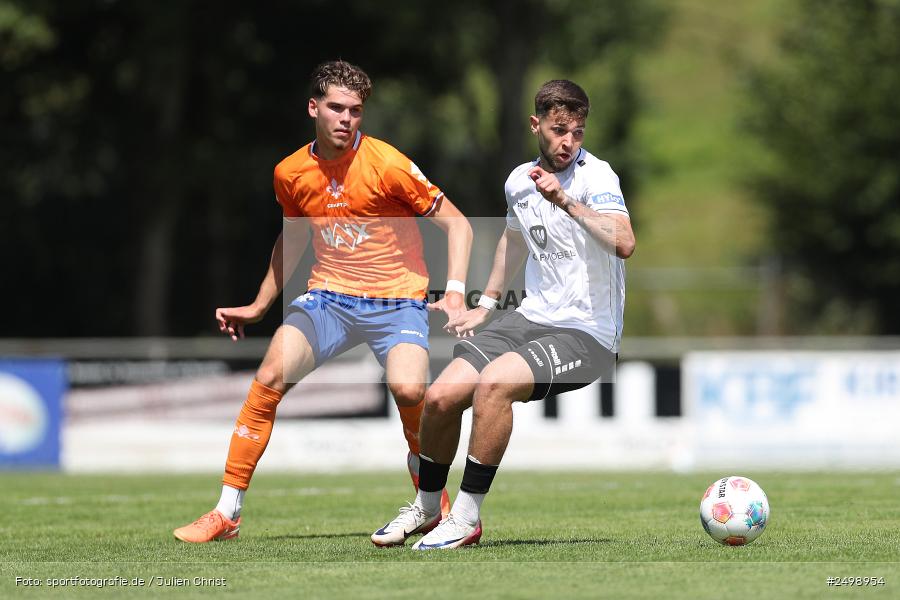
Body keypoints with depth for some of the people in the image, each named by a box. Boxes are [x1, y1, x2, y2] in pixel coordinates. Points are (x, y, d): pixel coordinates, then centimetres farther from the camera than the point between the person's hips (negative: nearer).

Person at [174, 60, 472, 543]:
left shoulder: (386, 164, -11)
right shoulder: (290, 173, 3)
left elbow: (456, 224, -7)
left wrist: (455, 293, -19)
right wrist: (259, 306, 24)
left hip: (396, 298, -4)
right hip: (329, 297, 4)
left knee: (408, 389, -29)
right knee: (269, 377, -17)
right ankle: (226, 515, -8)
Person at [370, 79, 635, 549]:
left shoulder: (596, 176, -12)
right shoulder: (519, 180, 9)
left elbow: (624, 243, -31)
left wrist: (566, 201, -36)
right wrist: (486, 303, 29)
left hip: (586, 334, -7)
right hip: (532, 317, 7)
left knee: (493, 383, -31)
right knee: (439, 397, -10)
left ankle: (466, 518, -18)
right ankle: (426, 508, 16)